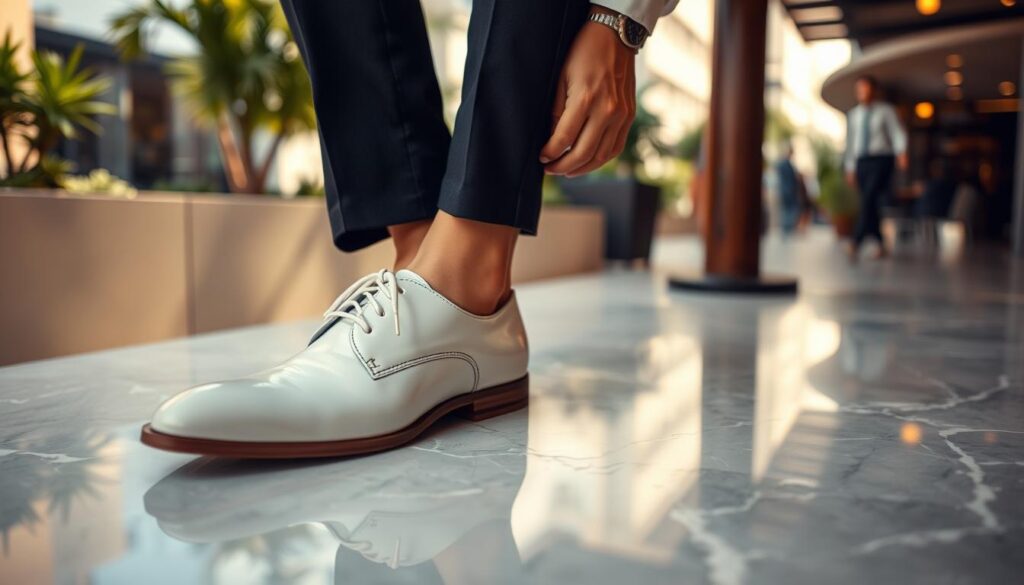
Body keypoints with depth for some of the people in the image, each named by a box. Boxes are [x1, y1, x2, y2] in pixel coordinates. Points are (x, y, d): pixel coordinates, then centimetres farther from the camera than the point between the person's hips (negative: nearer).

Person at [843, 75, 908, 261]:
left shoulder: (886, 111, 2)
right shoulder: (853, 115, 15)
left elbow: (898, 133, -7)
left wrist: (901, 152, -26)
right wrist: (850, 169, 14)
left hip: (881, 160, -4)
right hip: (862, 162, 4)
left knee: (869, 200, -19)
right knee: (870, 205, 4)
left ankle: (856, 243, -27)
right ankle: (882, 246, 15)